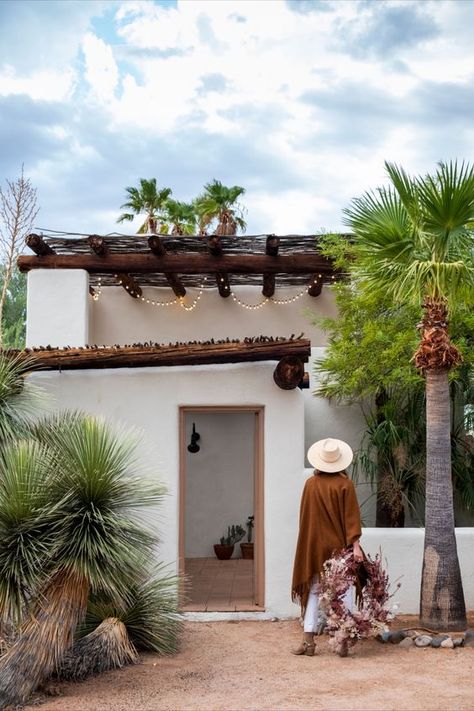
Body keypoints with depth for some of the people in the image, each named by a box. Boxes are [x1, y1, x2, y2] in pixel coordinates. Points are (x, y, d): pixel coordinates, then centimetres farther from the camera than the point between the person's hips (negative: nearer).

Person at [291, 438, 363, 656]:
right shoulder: (345, 484, -9)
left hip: (314, 546, 2)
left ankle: (308, 640, 3)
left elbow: (305, 516, 7)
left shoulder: (310, 484, -1)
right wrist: (355, 544, -13)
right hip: (339, 546, -2)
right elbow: (351, 516, -13)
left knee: (312, 590, 8)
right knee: (344, 590, 7)